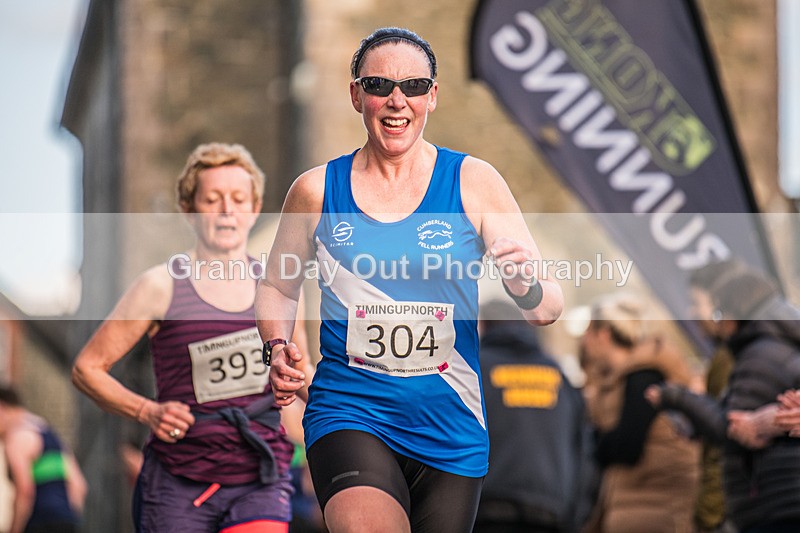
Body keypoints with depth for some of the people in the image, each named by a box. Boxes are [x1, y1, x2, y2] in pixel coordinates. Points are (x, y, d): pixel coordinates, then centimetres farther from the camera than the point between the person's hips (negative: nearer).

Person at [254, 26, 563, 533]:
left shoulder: (473, 182, 1)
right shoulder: (317, 191, 3)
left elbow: (550, 308, -2)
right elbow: (278, 288, 19)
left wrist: (526, 286, -25)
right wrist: (278, 348, -1)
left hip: (450, 432, 2)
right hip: (349, 411, -2)